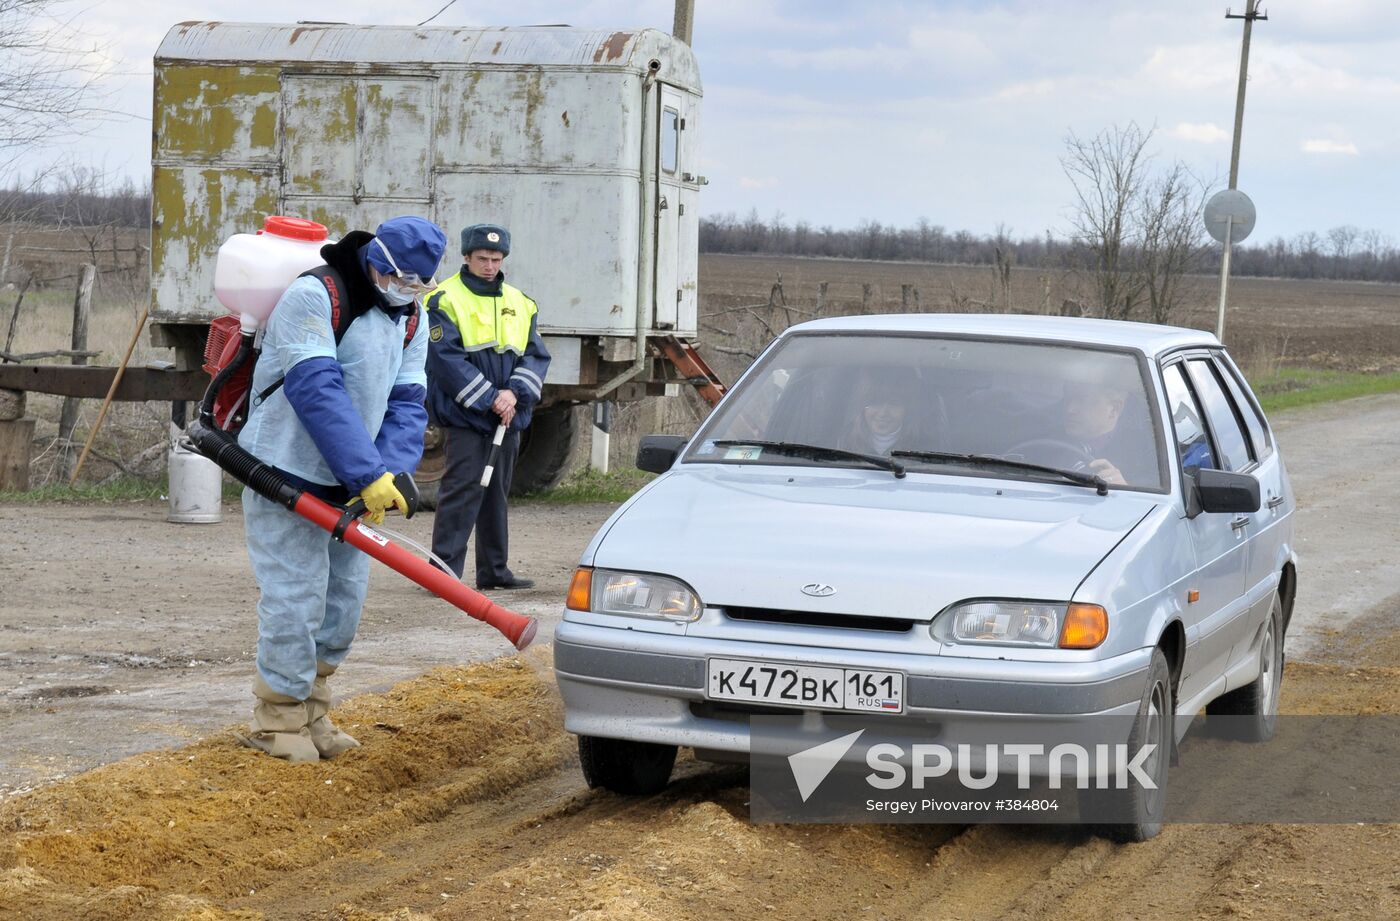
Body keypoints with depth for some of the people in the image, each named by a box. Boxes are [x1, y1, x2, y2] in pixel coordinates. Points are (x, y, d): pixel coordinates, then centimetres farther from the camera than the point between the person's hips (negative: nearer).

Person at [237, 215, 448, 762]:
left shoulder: (410, 321, 8)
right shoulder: (313, 297, -18)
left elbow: (406, 404, 3)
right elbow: (318, 393, -27)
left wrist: (393, 472, -16)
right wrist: (368, 475, -31)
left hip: (348, 482, 8)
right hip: (288, 475, -8)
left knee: (345, 594, 10)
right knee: (296, 596, -8)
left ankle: (312, 711, 24)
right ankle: (278, 720, 5)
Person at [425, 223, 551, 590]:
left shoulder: (520, 303, 13)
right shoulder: (446, 300, -6)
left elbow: (537, 355, 9)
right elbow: (447, 358, -14)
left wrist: (514, 393, -9)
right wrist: (489, 398, -17)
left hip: (509, 418, 6)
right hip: (465, 416, -6)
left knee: (497, 492, 13)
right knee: (462, 491, -11)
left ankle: (494, 570, 21)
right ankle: (444, 570, -10)